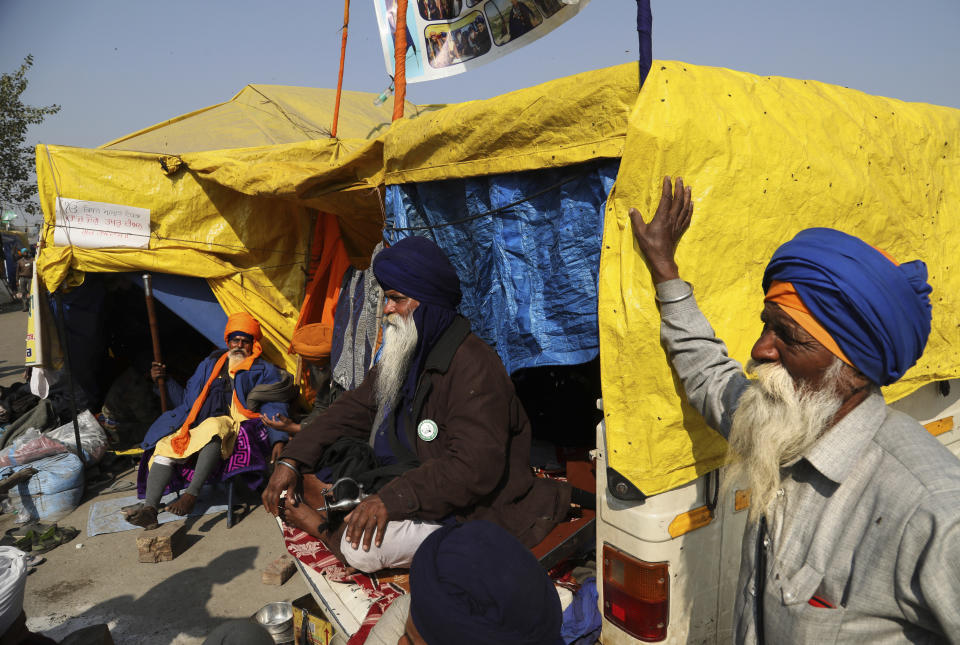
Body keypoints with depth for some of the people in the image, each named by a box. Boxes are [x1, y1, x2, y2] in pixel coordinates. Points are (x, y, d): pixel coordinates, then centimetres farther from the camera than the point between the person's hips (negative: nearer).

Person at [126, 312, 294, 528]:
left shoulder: (262, 371, 14)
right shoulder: (210, 365, 27)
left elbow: (274, 408, 2)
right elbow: (187, 399, 30)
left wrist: (278, 440, -13)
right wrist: (165, 381, 18)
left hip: (237, 428, -5)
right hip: (199, 426, 5)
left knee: (213, 428, -38)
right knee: (165, 446, -20)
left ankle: (192, 493, -42)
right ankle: (149, 508, -31)